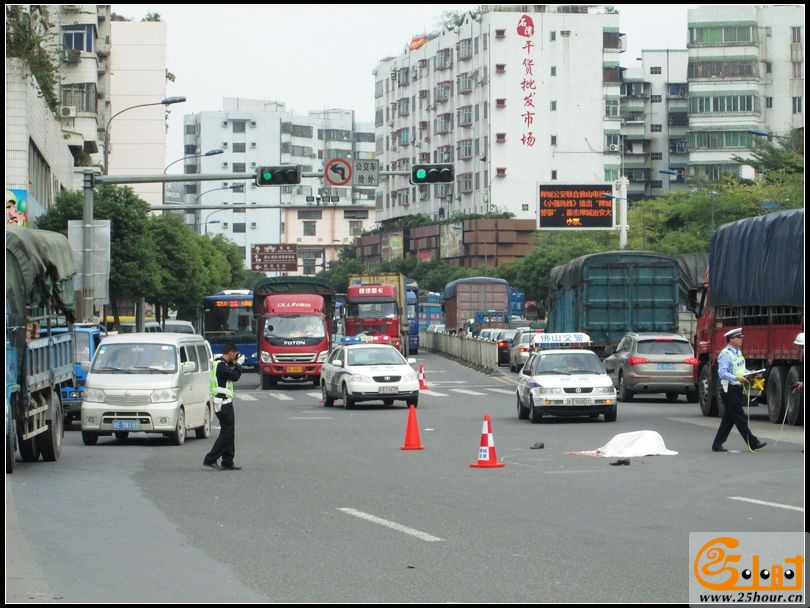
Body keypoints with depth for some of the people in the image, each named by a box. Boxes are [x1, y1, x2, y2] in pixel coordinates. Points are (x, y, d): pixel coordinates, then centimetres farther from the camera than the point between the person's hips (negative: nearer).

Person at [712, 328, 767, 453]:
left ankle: (717, 445, 15)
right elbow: (722, 372, -23)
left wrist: (750, 373, 7)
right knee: (739, 418, -5)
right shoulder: (725, 354, -15)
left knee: (729, 419, 11)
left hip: (738, 389, 10)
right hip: (729, 389, -10)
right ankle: (753, 443, -3)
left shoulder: (738, 352, 15)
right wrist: (737, 378, -33)